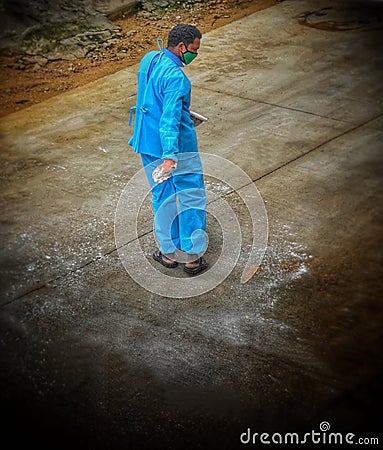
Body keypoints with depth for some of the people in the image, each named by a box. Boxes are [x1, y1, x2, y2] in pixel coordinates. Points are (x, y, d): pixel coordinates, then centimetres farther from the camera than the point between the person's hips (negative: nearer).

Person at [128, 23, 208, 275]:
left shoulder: (148, 59, 4)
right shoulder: (176, 77, -24)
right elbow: (170, 120, -33)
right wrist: (169, 156, -38)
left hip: (147, 143, 8)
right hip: (177, 146, -8)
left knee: (162, 196, 18)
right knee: (192, 198, 7)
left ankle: (169, 252, 27)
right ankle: (193, 257, 14)